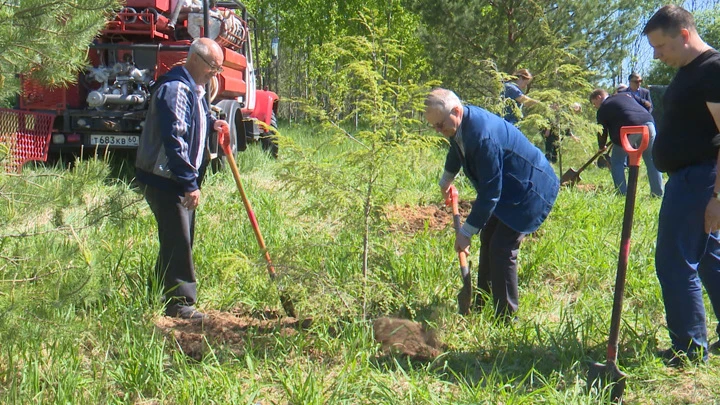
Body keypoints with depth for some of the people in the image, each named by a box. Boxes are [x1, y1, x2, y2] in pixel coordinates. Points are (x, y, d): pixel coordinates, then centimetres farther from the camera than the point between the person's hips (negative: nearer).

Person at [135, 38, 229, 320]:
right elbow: (174, 139, -25)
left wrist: (211, 123, 10)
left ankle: (161, 296, 26)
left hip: (180, 180, 11)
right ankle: (180, 303, 0)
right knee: (177, 241, -7)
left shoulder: (194, 89, 15)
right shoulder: (175, 89, -18)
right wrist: (189, 184, -25)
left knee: (180, 240, 15)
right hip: (165, 180, -11)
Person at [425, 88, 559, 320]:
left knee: (502, 248, -13)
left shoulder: (483, 136, -34)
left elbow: (490, 192, -31)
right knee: (488, 240, 14)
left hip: (530, 190, -10)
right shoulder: (460, 124, -4)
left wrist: (466, 232, -26)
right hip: (508, 187, 10)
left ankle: (506, 318, -2)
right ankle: (480, 306, 26)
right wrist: (446, 180, 39)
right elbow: (456, 150, 22)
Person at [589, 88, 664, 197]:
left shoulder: (603, 109, 13)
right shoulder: (625, 95, 29)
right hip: (648, 123, 5)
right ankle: (658, 193, 16)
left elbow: (603, 132, 14)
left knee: (617, 162, 11)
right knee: (651, 160, 16)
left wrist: (602, 146, 33)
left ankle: (622, 193, 5)